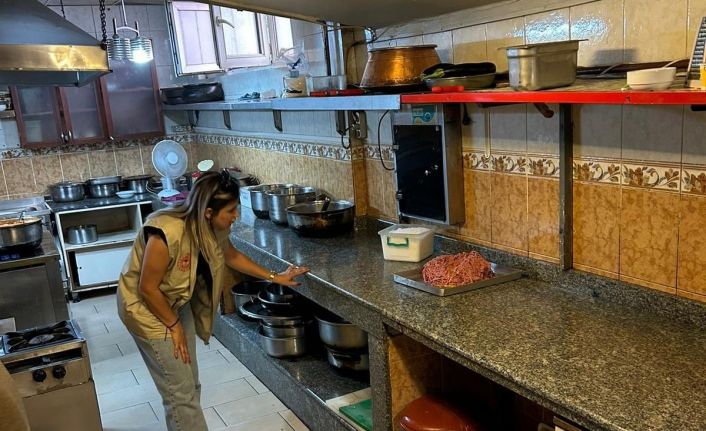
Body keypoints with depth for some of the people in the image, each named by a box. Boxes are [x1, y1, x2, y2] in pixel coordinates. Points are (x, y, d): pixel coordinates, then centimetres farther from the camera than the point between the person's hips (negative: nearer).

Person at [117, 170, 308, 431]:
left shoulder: (212, 227, -13)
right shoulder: (167, 234, -36)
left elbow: (230, 256, 8)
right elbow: (147, 288, -26)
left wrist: (274, 277, 7)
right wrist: (174, 325, -14)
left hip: (177, 303, 8)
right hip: (146, 309, -7)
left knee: (190, 384, 16)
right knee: (180, 392, -1)